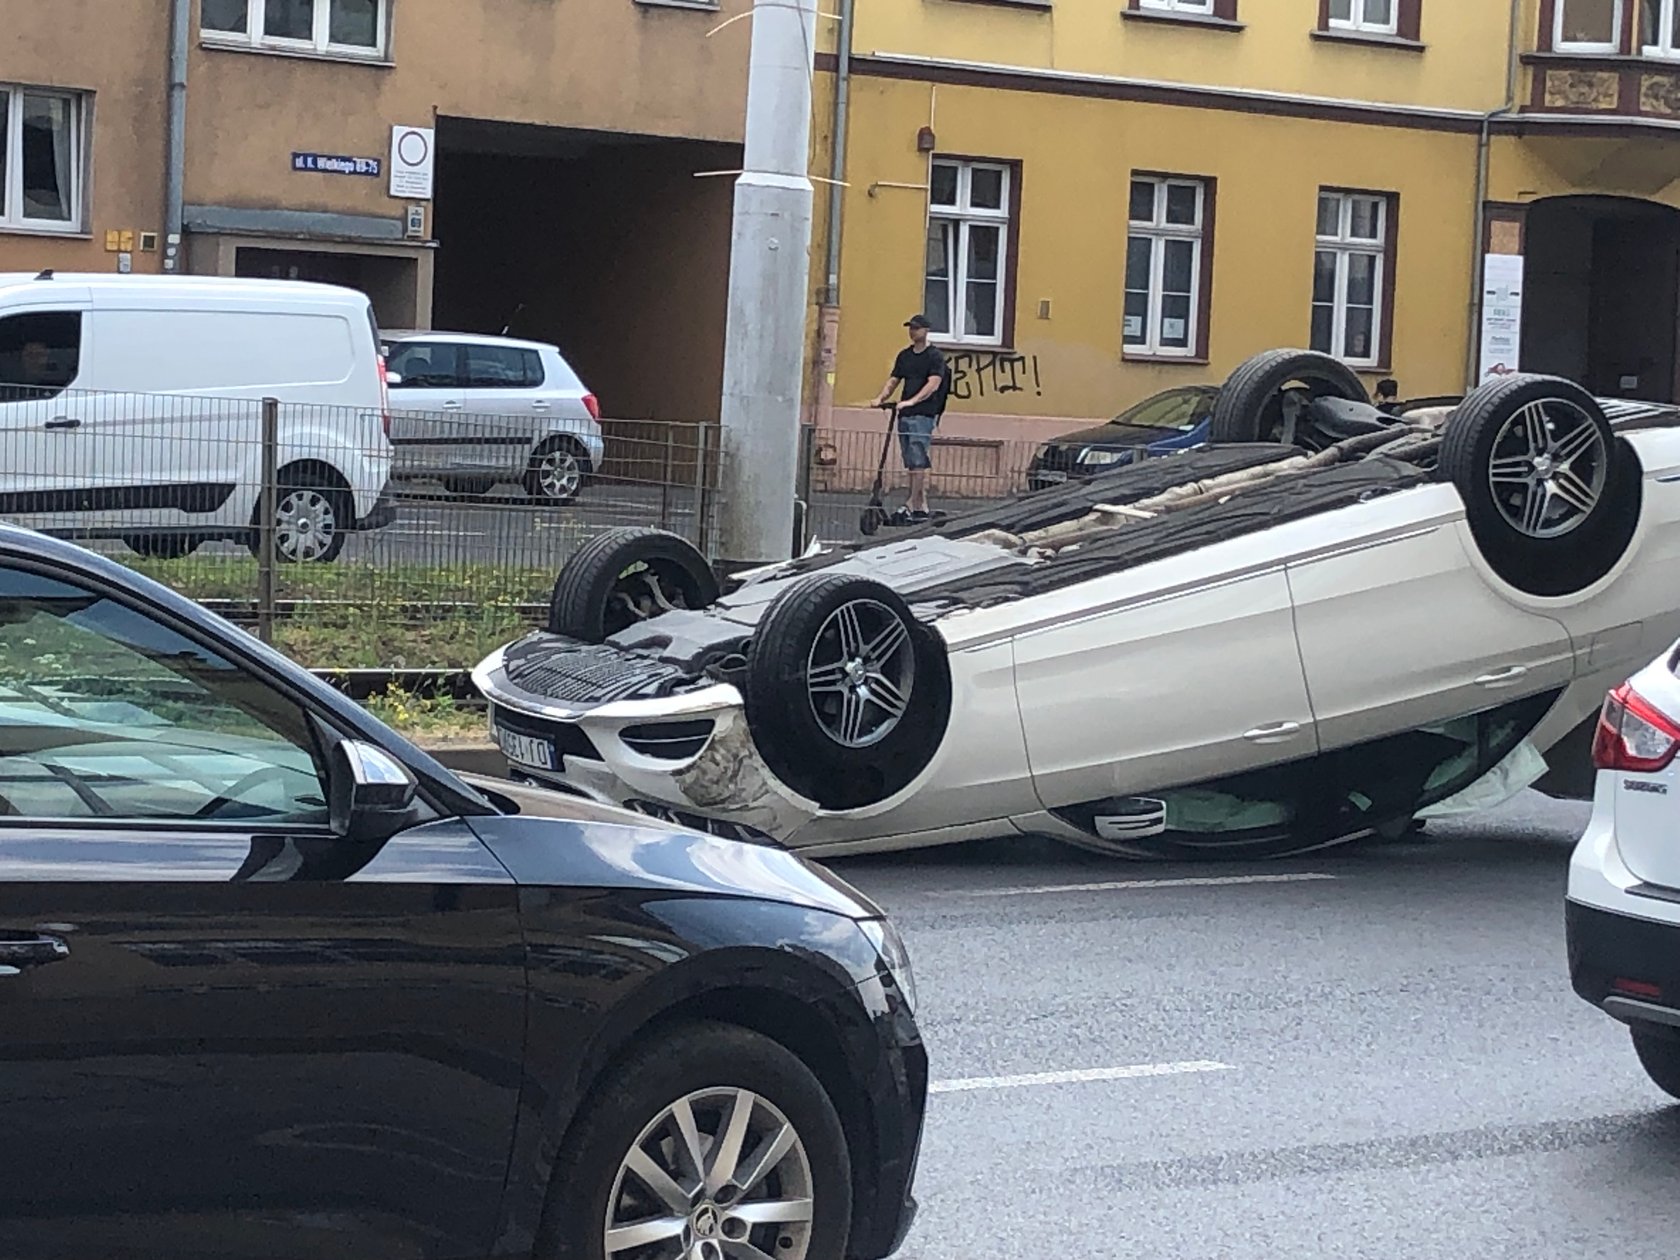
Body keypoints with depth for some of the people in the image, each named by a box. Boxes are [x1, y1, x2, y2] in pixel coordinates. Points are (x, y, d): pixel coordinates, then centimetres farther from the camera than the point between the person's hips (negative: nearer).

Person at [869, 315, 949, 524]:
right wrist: (880, 398, -1)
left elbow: (933, 384, -15)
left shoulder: (934, 356, -4)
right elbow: (893, 381, 18)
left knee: (918, 462, -13)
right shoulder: (904, 356, 17)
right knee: (912, 463, 7)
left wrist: (911, 402, -26)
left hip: (923, 414, -7)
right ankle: (922, 506, 11)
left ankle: (911, 505, -17)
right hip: (904, 414, 7)